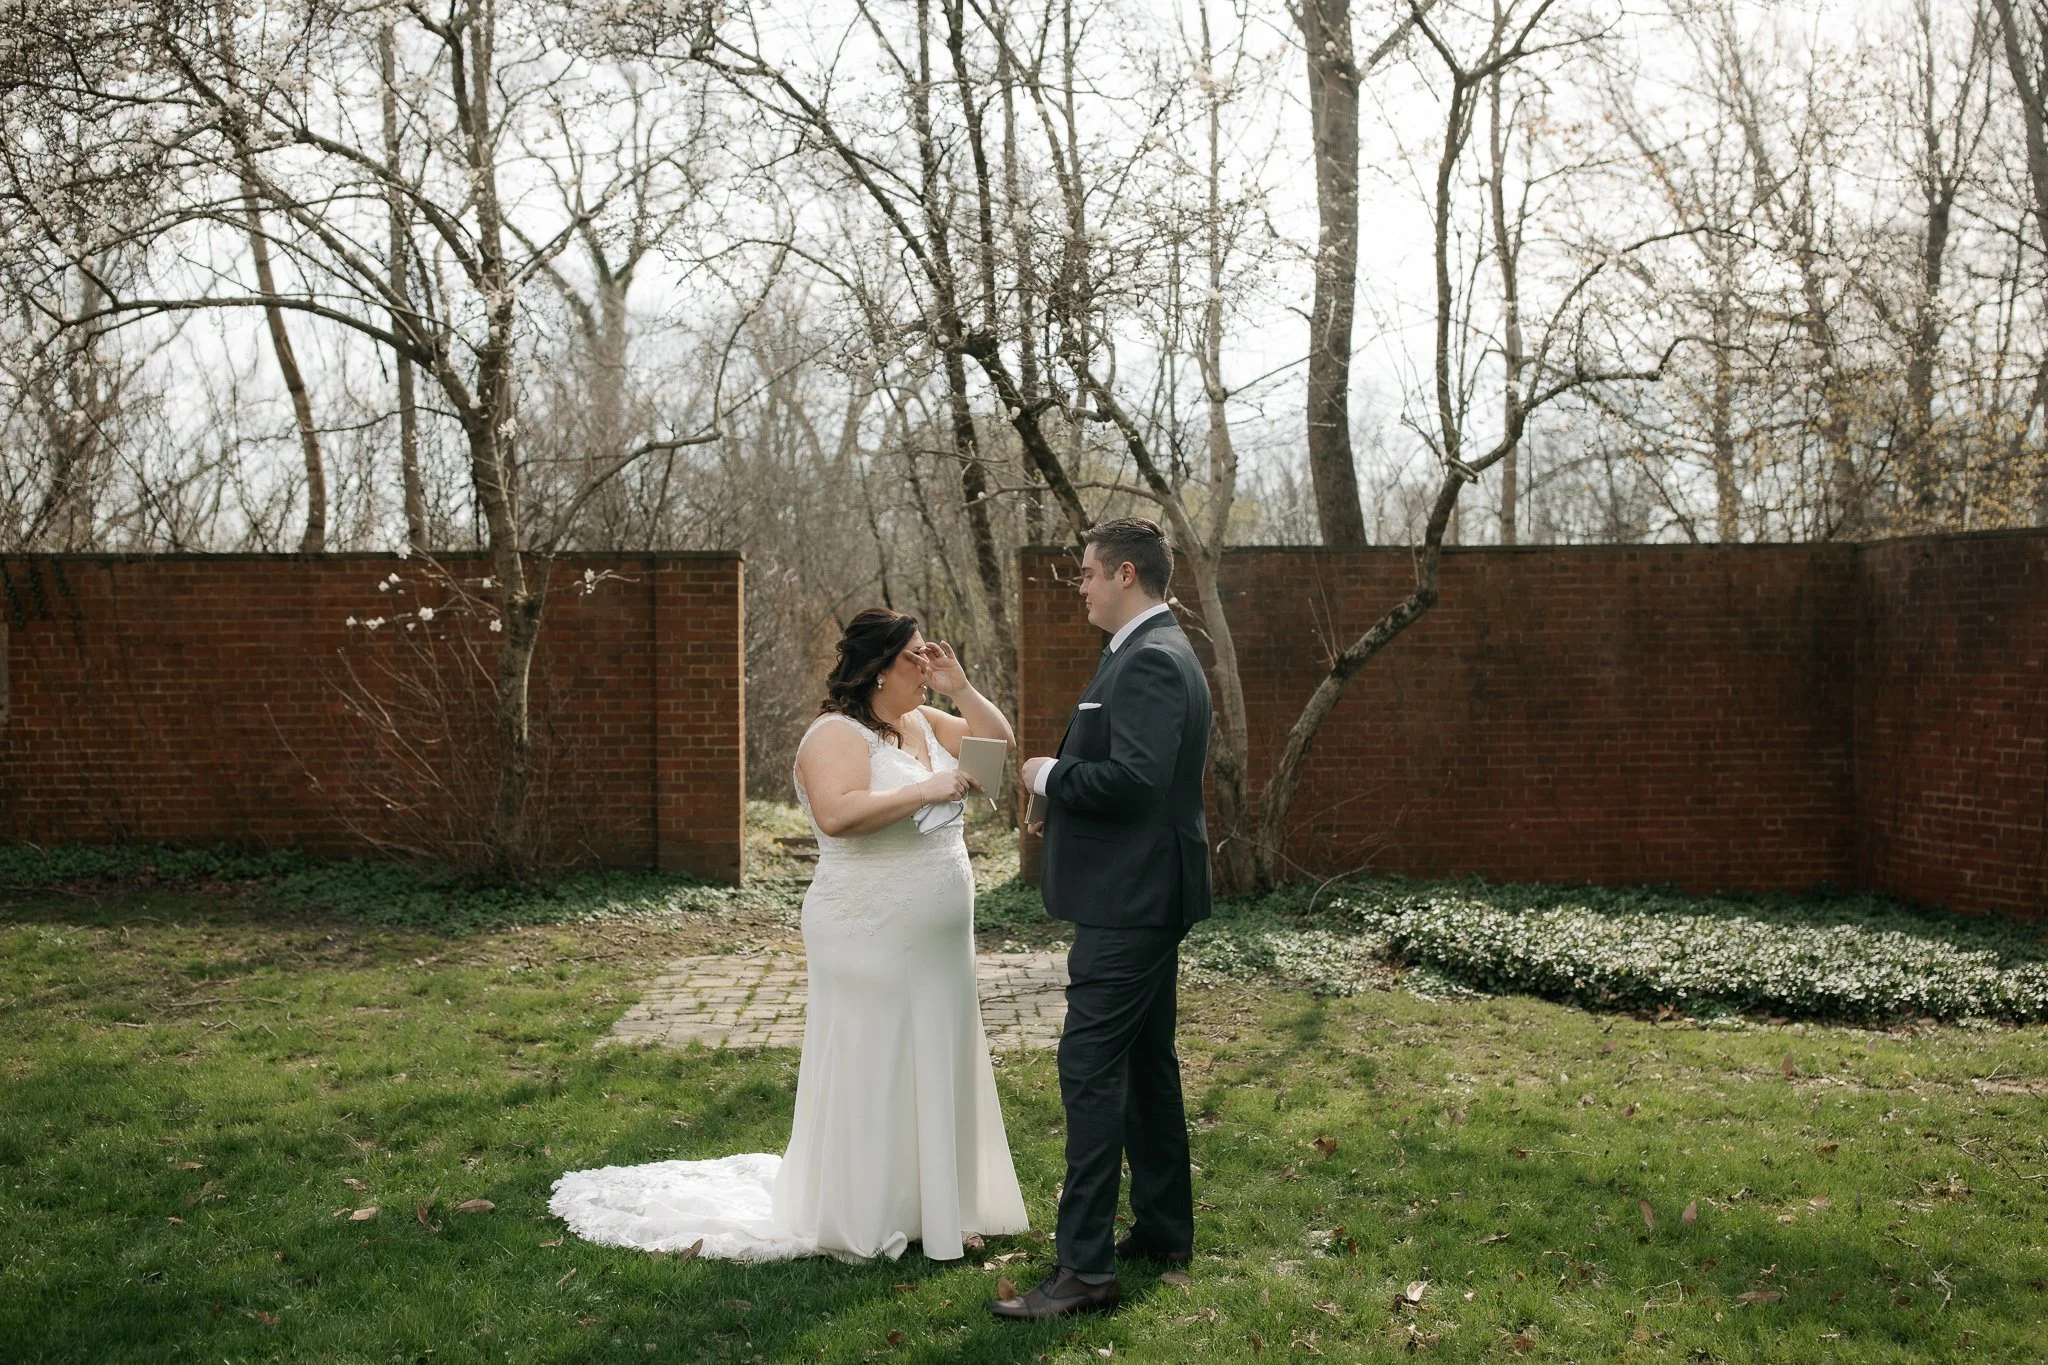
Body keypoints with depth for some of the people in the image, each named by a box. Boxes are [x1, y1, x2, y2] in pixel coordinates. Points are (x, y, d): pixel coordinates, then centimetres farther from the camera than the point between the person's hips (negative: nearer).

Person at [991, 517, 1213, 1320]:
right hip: (1145, 893, 11)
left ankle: (1085, 1268, -5)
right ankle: (1165, 1229, 29)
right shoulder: (1156, 652, 16)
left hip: (1128, 900, -11)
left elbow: (1134, 777, -29)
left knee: (1091, 1069, -9)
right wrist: (1060, 778, 8)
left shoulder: (1151, 660, -18)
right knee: (1145, 1061, 17)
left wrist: (1050, 776, -14)